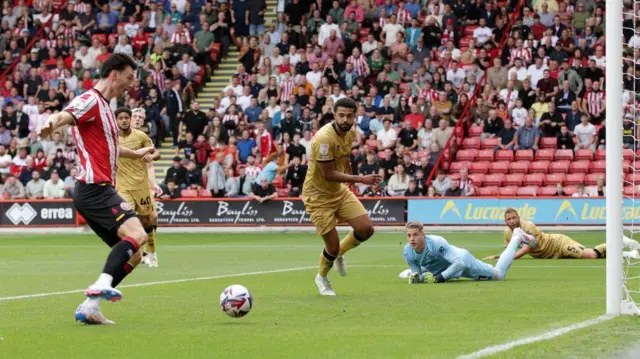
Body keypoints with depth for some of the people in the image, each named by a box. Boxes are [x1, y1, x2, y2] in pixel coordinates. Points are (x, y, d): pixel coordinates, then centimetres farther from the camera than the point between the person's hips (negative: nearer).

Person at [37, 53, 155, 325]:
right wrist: (52, 124, -54)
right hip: (95, 188, -10)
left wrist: (136, 154, 62)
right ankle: (103, 284, -41)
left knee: (132, 255, 8)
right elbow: (66, 115, -30)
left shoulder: (104, 107, 23)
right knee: (137, 235, -28)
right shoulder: (91, 100, -7)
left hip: (99, 192, 10)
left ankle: (89, 308, 3)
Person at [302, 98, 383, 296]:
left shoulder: (351, 132, -4)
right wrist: (361, 179, -31)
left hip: (339, 190, 7)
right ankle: (322, 278, 27)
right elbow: (328, 174, -28)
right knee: (333, 246, -6)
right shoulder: (324, 138, -29)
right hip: (318, 195, -7)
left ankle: (339, 253, 25)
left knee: (366, 229, -5)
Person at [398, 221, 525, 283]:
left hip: (463, 260, -5)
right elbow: (419, 275, -14)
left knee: (499, 275, 15)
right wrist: (416, 277, -37)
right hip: (441, 269, 5)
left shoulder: (437, 243, -45)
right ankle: (411, 271, 61)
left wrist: (439, 277, -50)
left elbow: (459, 263, -45)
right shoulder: (408, 252, -28)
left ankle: (516, 239, 32)